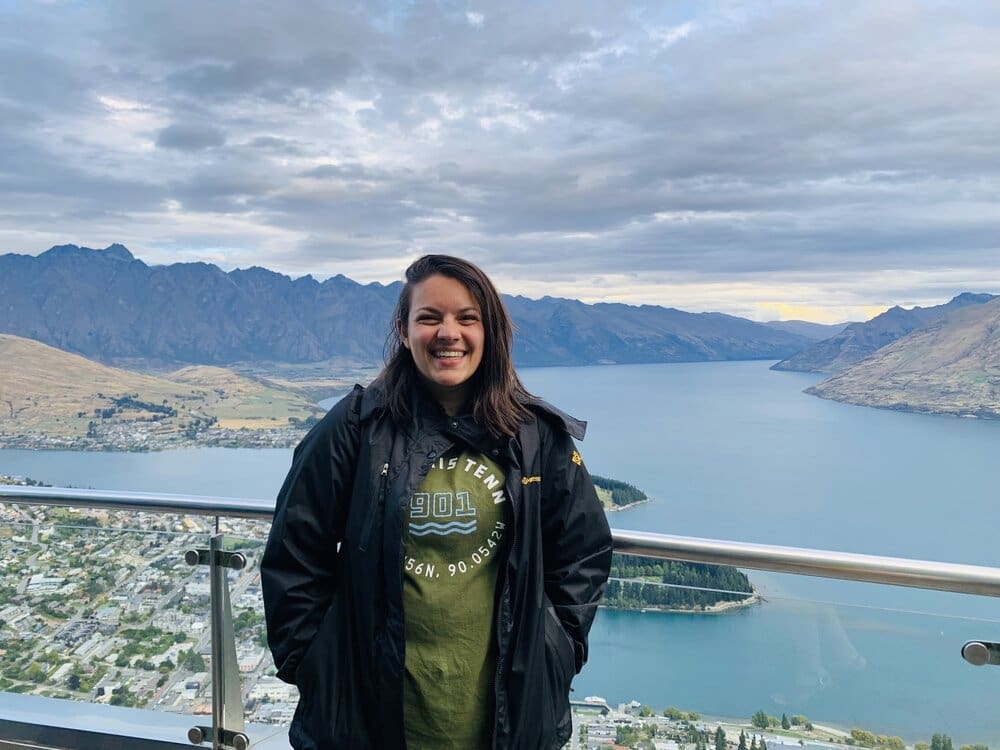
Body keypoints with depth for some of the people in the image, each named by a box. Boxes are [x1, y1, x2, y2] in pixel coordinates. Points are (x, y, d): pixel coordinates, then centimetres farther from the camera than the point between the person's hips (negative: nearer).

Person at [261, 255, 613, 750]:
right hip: (371, 700, -1)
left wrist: (557, 652, 2)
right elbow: (294, 556, -2)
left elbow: (583, 553, 6)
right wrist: (306, 663, -3)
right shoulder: (356, 427, -8)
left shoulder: (538, 436, -3)